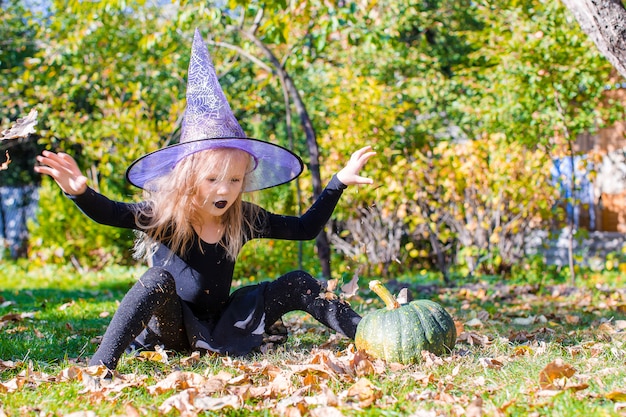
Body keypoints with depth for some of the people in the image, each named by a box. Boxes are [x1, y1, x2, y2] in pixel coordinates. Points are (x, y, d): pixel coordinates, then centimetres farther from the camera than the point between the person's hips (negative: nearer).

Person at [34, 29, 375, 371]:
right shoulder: (164, 215, -17)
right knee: (158, 279, -36)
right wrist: (80, 192, -55)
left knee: (298, 283, -8)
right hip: (174, 330, -4)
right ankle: (99, 368, -42)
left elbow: (305, 228, 4)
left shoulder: (244, 219, -5)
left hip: (224, 328, 4)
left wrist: (339, 182, -2)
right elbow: (108, 213, -33)